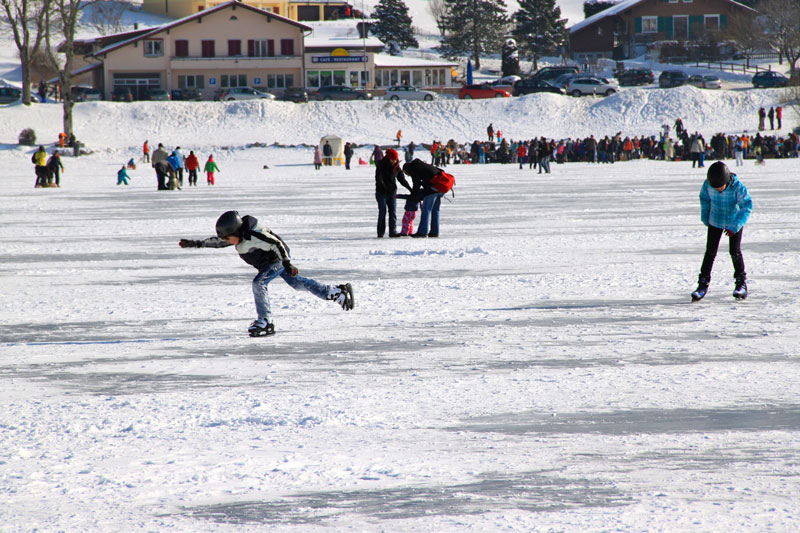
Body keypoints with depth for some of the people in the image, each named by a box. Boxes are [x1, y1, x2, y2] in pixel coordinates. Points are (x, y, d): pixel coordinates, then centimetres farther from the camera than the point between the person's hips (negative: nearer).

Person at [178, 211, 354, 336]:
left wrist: (288, 264, -31)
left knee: (259, 283, -24)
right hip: (271, 262, 10)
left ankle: (266, 322, -22)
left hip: (278, 259, -10)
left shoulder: (253, 236, -34)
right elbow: (217, 241, 7)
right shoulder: (238, 235, -6)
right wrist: (194, 244, 2)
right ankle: (338, 292, 24)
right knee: (298, 283, 16)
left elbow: (276, 244, -31)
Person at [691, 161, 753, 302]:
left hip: (734, 221, -2)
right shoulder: (708, 185, -21)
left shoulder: (737, 187, -30)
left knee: (735, 251, -9)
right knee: (710, 251, -2)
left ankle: (741, 282, 7)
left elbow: (747, 207, -26)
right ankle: (703, 283, 5)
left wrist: (734, 227, -33)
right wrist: (705, 218, 12)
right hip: (715, 221, 2)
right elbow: (704, 199, 1)